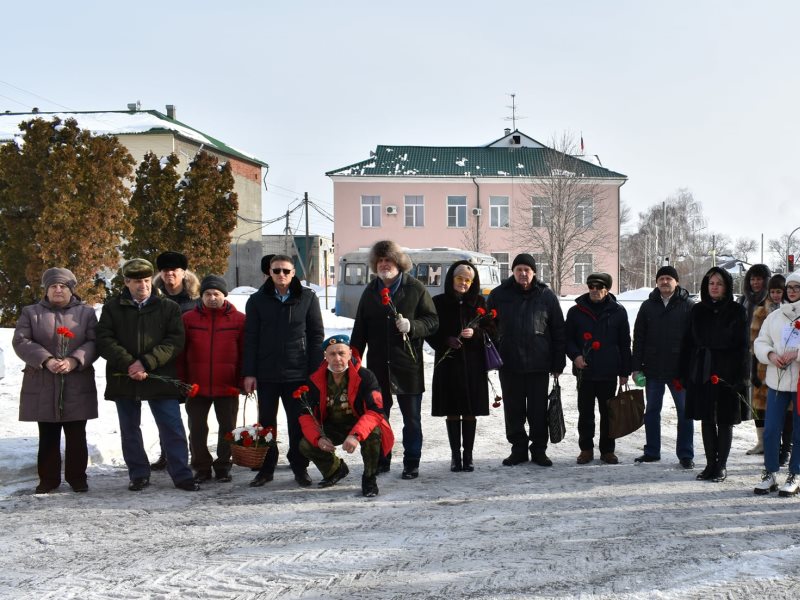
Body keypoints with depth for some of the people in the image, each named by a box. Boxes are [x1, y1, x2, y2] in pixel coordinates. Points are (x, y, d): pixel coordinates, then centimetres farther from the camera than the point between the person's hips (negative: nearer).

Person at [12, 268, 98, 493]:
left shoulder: (86, 313, 7)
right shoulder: (31, 312, 7)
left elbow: (94, 342, -2)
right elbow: (21, 341, -3)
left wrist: (74, 361, -18)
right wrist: (46, 360, -17)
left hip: (77, 386, 0)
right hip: (43, 386, 0)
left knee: (76, 436, 4)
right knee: (48, 436, 6)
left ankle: (77, 476, 15)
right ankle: (48, 478, 15)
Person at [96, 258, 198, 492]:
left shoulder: (169, 308, 4)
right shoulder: (113, 308, 6)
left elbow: (175, 341, -5)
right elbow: (104, 340, -3)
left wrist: (146, 362, -16)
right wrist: (128, 363, -17)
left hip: (160, 378, -1)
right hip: (124, 380, 1)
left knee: (172, 429, -2)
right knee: (130, 430, 10)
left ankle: (181, 475, 7)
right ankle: (139, 475, 22)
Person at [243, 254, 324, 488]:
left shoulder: (307, 298, 2)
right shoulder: (257, 301, 4)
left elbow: (316, 336, 2)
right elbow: (250, 339, 3)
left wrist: (315, 371, -4)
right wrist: (249, 373, -3)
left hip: (298, 372, -1)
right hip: (266, 373, 1)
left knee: (299, 422, 4)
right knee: (266, 422, 9)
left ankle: (300, 468, 16)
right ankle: (266, 468, 19)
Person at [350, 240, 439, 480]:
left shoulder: (415, 288, -2)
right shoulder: (370, 292, 10)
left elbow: (432, 321, -1)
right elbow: (360, 331, 13)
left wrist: (412, 326, -20)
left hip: (408, 364, -3)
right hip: (378, 365, 4)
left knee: (412, 419, 5)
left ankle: (411, 463, 15)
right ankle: (380, 461, 22)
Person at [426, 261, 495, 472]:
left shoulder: (479, 302, 6)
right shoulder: (439, 302, 3)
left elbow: (490, 330, 6)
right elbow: (430, 332, 3)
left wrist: (475, 333, -13)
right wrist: (445, 341, -13)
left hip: (473, 363, 1)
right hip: (448, 362, -1)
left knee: (470, 412, 3)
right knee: (452, 412, 3)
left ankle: (468, 455, 11)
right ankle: (455, 455, 11)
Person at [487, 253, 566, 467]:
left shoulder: (546, 296, 2)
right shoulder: (499, 295, 3)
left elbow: (559, 331, 4)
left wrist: (558, 363, 1)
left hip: (538, 364, -1)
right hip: (509, 365, 1)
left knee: (538, 410, 5)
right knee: (513, 410, 8)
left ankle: (539, 449, 16)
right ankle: (518, 448, 19)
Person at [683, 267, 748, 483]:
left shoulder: (737, 311, -1)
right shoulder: (698, 311, 8)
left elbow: (743, 345, -4)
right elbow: (689, 343, 9)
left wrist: (741, 376, -12)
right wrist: (685, 374, 3)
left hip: (727, 373, -3)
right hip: (702, 373, 3)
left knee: (725, 421, 4)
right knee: (706, 420, 7)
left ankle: (722, 465, 13)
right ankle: (710, 464, 16)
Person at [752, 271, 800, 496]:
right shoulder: (775, 315, 12)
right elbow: (760, 342, 10)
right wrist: (770, 354, -10)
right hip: (777, 381, 4)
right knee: (770, 429, 3)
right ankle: (770, 474, 14)